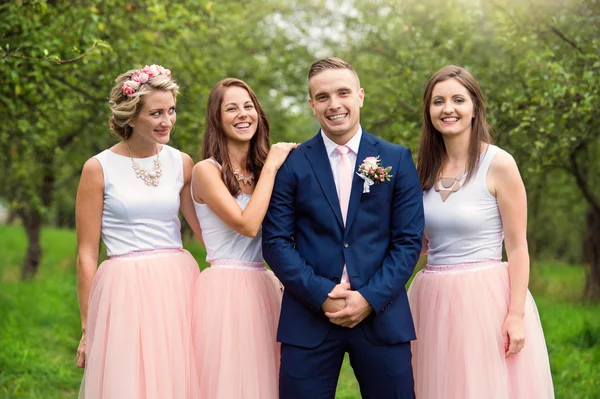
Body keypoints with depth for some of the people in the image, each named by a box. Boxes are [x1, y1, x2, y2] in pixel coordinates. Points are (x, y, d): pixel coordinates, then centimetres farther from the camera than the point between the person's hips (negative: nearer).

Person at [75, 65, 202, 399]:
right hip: (125, 292, -3)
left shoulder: (182, 164, 7)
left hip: (178, 286, 3)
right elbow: (87, 254, 0)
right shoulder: (99, 168, -2)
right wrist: (87, 327, 1)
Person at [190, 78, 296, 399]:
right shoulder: (207, 170, -7)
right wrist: (271, 167, -12)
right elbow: (247, 224, -18)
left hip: (264, 289, 6)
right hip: (225, 290, -6)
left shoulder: (261, 169, 12)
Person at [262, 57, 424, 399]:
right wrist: (322, 294, -12)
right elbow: (276, 241, -1)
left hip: (381, 314, 1)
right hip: (309, 316, 0)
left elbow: (409, 240, 0)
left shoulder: (397, 160, 4)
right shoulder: (292, 164, 3)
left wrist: (370, 298, -10)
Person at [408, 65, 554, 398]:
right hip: (433, 303, 5)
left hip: (486, 299, -5)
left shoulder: (498, 164, -7)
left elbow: (517, 248, -7)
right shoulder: (427, 168, 9)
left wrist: (516, 315, -14)